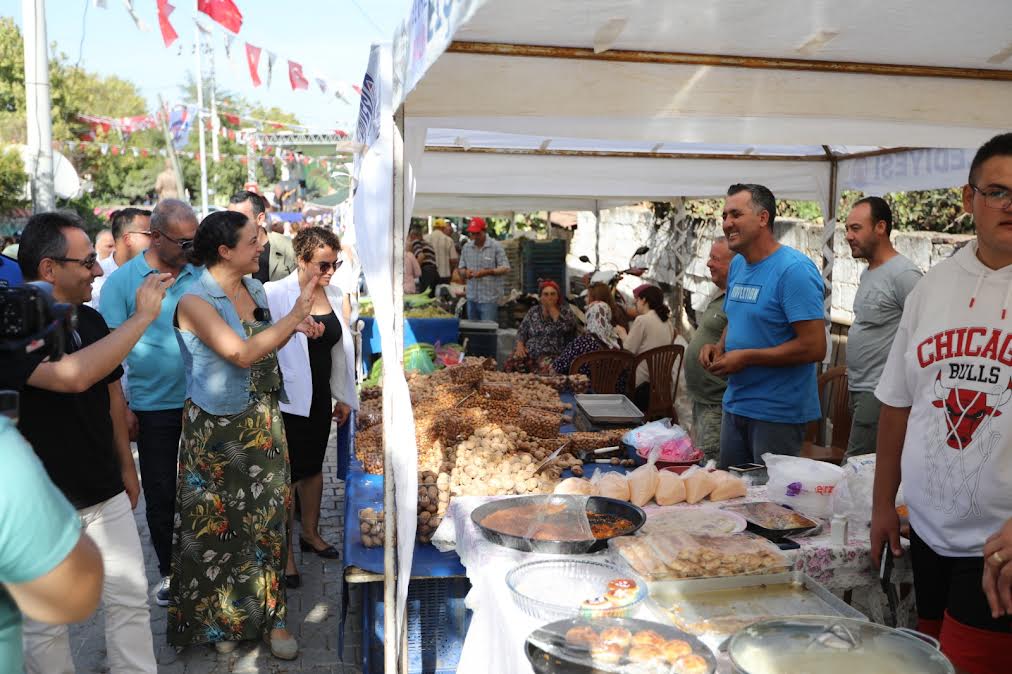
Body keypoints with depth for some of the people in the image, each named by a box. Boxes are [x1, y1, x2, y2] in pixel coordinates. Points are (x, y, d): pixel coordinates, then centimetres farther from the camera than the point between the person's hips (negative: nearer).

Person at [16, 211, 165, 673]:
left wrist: (126, 467, 17)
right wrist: (141, 318, -30)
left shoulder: (92, 320, 2)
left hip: (106, 494, 6)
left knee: (130, 598, 11)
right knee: (45, 618, 11)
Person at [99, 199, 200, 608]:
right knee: (161, 495, 10)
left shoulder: (202, 276, 1)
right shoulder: (123, 281, -5)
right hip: (154, 408, -2)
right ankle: (168, 571, 27)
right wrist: (119, 406, -9)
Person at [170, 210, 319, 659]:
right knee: (218, 525, 8)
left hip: (262, 420, 6)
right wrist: (296, 314, -24)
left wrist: (294, 328, -1)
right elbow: (242, 354, -26)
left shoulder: (255, 289, 4)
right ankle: (220, 619, 27)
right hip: (216, 428, -5)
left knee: (267, 517, 8)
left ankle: (270, 615, 21)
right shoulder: (195, 301, -16)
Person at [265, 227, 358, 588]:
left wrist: (345, 396, 15)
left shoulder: (334, 295, 4)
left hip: (321, 397, 6)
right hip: (287, 398, -6)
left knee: (313, 467, 19)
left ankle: (310, 533, 37)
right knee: (286, 475, 3)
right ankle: (285, 552, 16)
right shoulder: (276, 294, -15)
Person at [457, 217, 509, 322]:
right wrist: (465, 272, -9)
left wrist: (488, 272, -22)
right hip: (471, 298, 5)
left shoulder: (496, 246, -4)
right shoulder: (466, 247, 10)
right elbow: (461, 268, 15)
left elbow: (505, 269, -7)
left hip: (489, 298, -5)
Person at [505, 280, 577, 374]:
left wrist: (552, 309, -9)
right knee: (509, 364, -25)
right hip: (529, 353, 3)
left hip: (552, 355, -3)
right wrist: (520, 345, -3)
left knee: (547, 369, -37)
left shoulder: (565, 311, 5)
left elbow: (565, 328, -14)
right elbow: (521, 331, 16)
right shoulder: (533, 311, 16)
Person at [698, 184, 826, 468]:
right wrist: (719, 347, 1)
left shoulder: (794, 269, -18)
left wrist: (746, 357, -19)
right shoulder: (737, 264, 9)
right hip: (735, 406, 8)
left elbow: (814, 347, -23)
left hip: (778, 414, -8)